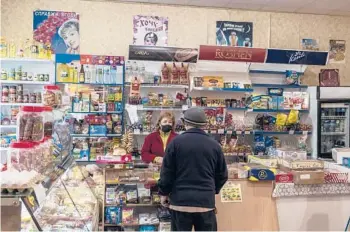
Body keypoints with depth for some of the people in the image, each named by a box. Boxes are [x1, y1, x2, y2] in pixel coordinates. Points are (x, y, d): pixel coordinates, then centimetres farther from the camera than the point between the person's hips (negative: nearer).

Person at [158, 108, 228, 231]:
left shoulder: (176, 141, -5)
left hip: (181, 201, -1)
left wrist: (164, 193, 10)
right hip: (206, 201, 2)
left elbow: (167, 172, -3)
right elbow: (222, 175, 10)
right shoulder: (214, 145, 3)